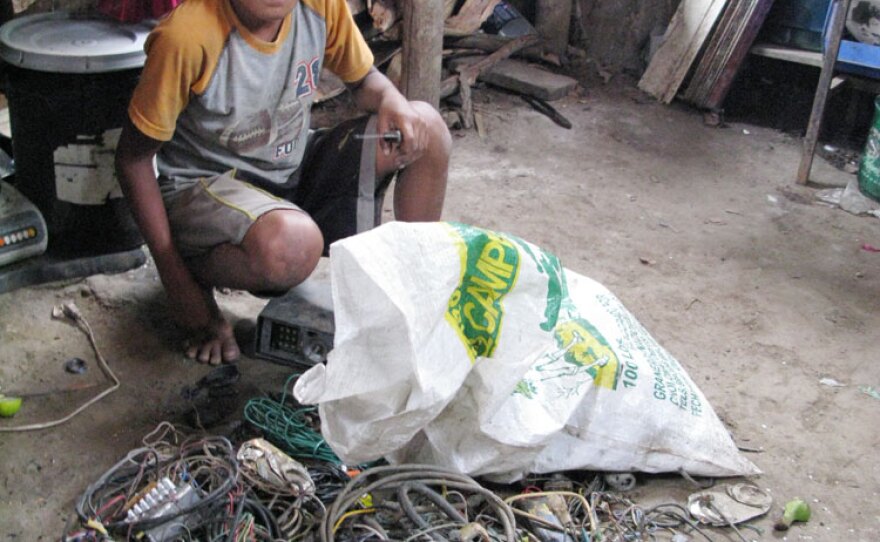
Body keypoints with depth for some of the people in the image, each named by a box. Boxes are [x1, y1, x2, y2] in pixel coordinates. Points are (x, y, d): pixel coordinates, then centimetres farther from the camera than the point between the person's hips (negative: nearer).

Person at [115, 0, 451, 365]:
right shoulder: (187, 34, -25)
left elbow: (363, 79, 9)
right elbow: (133, 157, -15)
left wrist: (391, 100, -17)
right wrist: (175, 278, -15)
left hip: (296, 169, 6)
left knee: (427, 128, -11)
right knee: (293, 242, -39)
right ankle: (200, 276, -3)